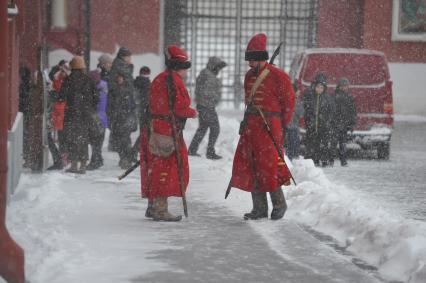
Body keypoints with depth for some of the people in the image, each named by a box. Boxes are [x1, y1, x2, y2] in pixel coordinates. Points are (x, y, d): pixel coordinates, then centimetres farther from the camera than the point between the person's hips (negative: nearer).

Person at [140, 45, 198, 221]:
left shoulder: (158, 79, 17)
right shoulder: (175, 81, -13)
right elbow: (180, 107, -18)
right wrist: (193, 113, 0)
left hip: (155, 127, 10)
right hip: (169, 132, -10)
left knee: (156, 169, 15)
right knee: (166, 169, -6)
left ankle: (153, 206, 23)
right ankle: (160, 210, -6)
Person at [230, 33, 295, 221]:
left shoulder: (278, 76, -9)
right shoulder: (249, 76, 13)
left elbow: (288, 102, -4)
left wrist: (281, 126, -2)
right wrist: (247, 121, 16)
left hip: (269, 128, -7)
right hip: (251, 128, 7)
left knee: (269, 167, -8)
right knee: (250, 168, 5)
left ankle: (279, 204, 11)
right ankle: (259, 209, 11)